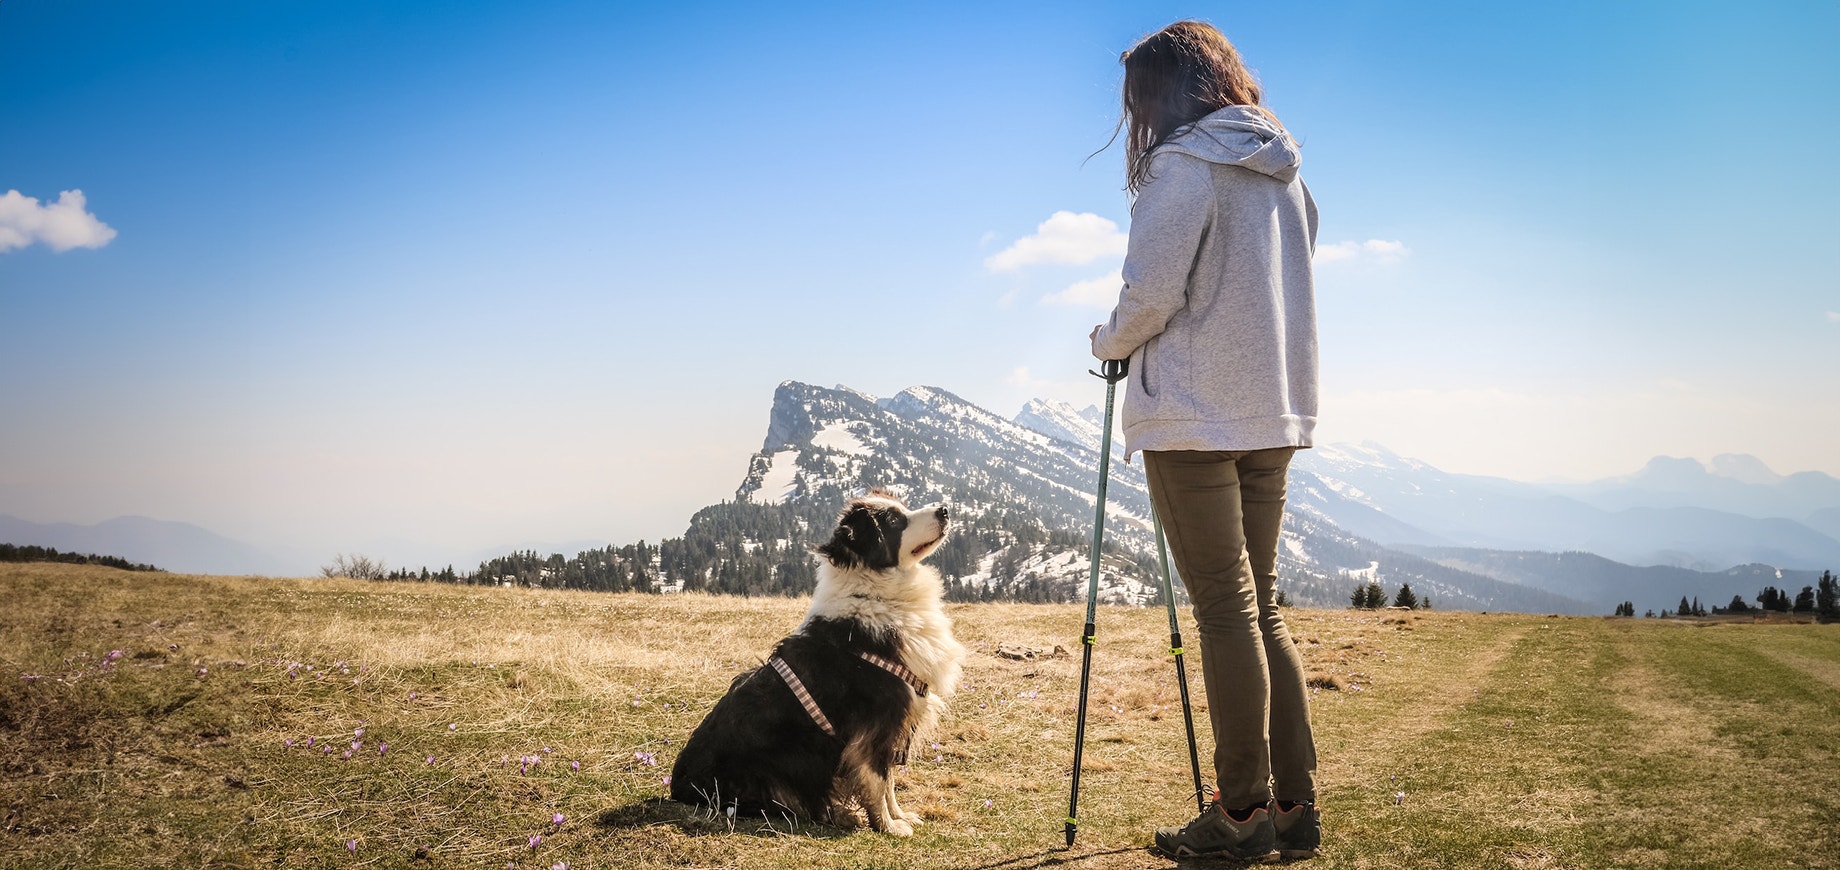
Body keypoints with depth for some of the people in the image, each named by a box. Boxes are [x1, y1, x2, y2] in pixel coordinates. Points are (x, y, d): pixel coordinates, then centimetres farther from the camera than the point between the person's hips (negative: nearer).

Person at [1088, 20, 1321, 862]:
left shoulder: (1184, 165, -9)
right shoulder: (1285, 176, 15)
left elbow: (1150, 295, -14)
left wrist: (1109, 342, 6)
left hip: (1196, 415, -7)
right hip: (1273, 414, 8)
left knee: (1225, 609, -4)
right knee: (1260, 606, 11)